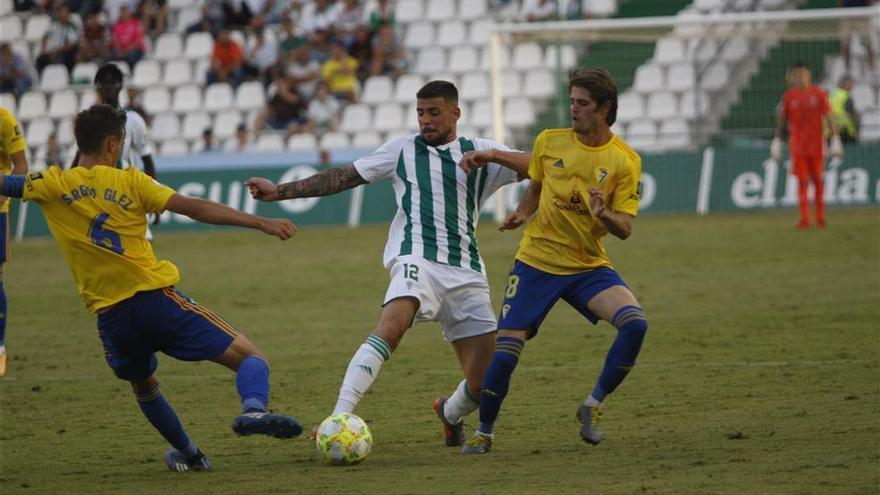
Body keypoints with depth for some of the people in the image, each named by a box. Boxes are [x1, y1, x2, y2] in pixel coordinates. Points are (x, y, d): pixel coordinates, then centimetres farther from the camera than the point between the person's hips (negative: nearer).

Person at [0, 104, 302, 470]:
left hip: (109, 313, 3)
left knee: (143, 385, 32)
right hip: (156, 297, -3)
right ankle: (253, 408, -31)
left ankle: (187, 454, 38)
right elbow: (194, 208, -7)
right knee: (248, 356, -3)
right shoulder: (130, 182, 0)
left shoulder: (52, 186, 5)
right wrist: (260, 223, -9)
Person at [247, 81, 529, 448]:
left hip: (466, 273, 2)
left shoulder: (479, 152, 15)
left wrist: (495, 155, -13)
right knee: (392, 325, -35)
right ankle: (339, 418, -43)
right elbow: (344, 177, 17)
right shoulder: (403, 149, 15)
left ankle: (451, 414, 37)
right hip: (417, 258, -2)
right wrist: (279, 191, 12)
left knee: (482, 383, 1)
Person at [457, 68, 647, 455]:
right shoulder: (550, 142, -1)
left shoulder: (625, 160, -7)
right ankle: (484, 432, 15)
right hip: (537, 262, 0)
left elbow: (625, 229, -8)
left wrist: (603, 214, -29)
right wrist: (522, 213, 1)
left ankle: (593, 405, -6)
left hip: (589, 266, 0)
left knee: (635, 323, -24)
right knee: (504, 353, -8)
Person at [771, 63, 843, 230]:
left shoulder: (818, 94, -2)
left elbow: (829, 117, -2)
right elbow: (782, 119, 9)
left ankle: (820, 218, 16)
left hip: (816, 144, 0)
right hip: (797, 145, 0)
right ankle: (804, 219, -4)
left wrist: (835, 139, -8)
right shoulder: (789, 96, 2)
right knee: (802, 181, -4)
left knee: (818, 180, 6)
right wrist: (777, 141, 6)